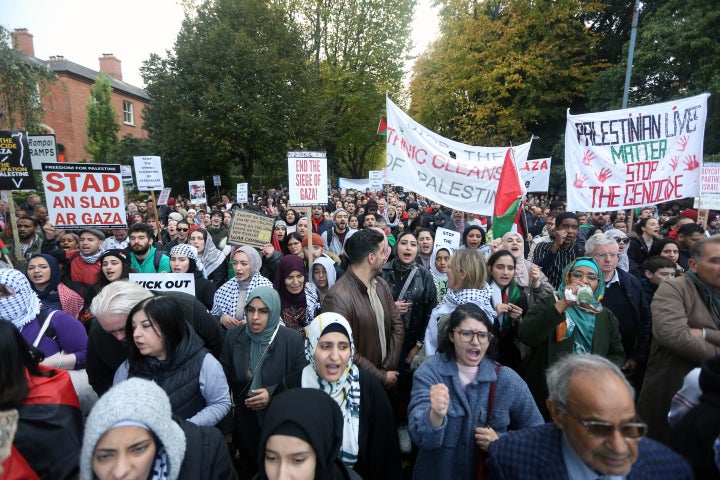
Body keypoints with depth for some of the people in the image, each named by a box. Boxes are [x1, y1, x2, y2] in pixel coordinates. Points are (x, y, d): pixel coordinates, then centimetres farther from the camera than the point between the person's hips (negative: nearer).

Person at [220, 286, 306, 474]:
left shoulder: (293, 340, -14)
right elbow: (225, 380, 0)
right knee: (247, 468, 20)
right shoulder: (233, 337, -6)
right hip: (244, 423, 2)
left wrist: (273, 393, -21)